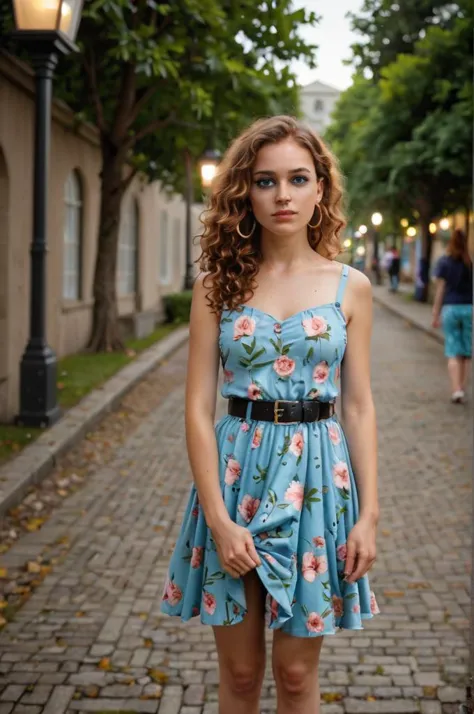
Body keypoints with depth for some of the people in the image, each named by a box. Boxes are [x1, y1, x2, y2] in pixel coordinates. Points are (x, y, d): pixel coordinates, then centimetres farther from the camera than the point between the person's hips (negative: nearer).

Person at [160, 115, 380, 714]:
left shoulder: (350, 287, 2)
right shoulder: (220, 284, -1)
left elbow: (359, 406, 3)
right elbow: (198, 406, -4)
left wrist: (368, 514, -3)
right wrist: (218, 517, -12)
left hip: (318, 475, 0)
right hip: (237, 469, 0)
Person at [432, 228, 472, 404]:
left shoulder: (444, 262, 1)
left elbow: (440, 289, 1)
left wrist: (436, 314, 6)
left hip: (450, 308, 0)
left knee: (454, 353, 1)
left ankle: (456, 390, -11)